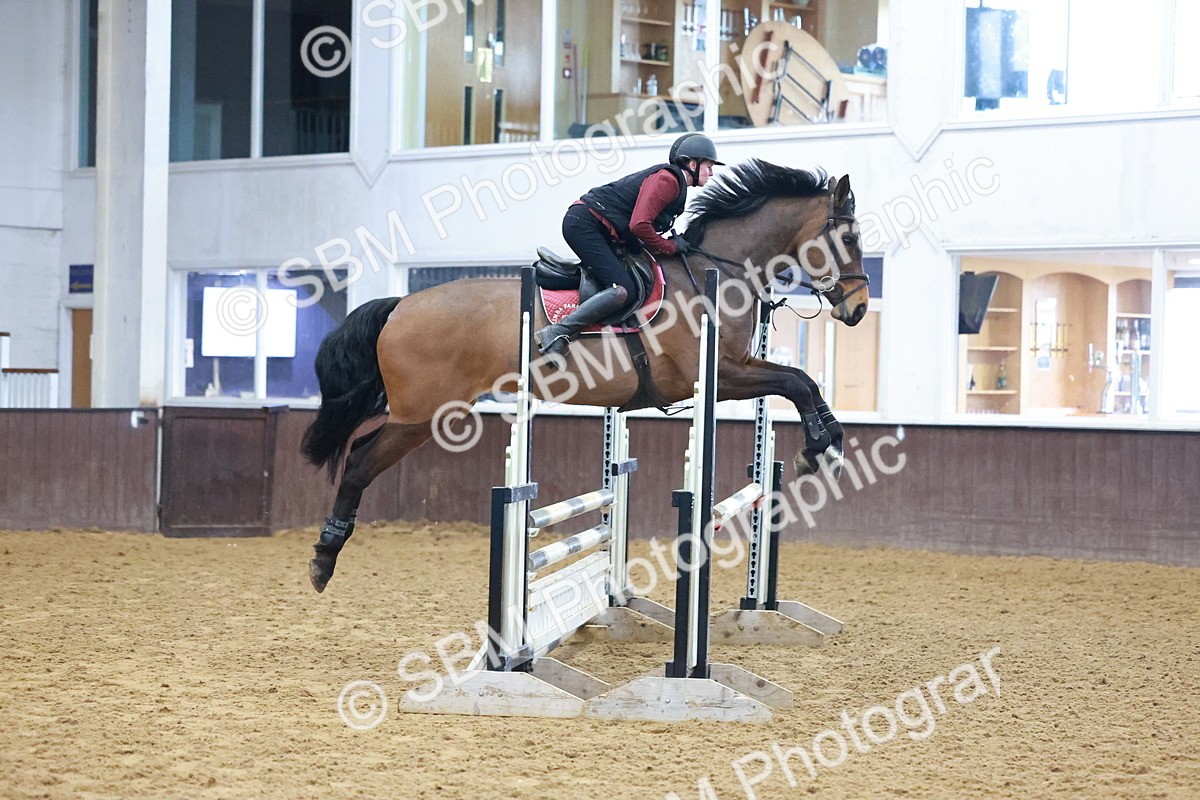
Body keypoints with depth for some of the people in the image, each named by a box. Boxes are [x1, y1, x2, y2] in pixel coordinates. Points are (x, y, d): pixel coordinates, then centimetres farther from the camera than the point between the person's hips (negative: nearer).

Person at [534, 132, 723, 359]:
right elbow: (639, 225, -23)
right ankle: (556, 334, -26)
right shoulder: (667, 179, -14)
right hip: (585, 224, -11)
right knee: (622, 290, -22)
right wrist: (669, 248, -10)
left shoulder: (675, 183, 18)